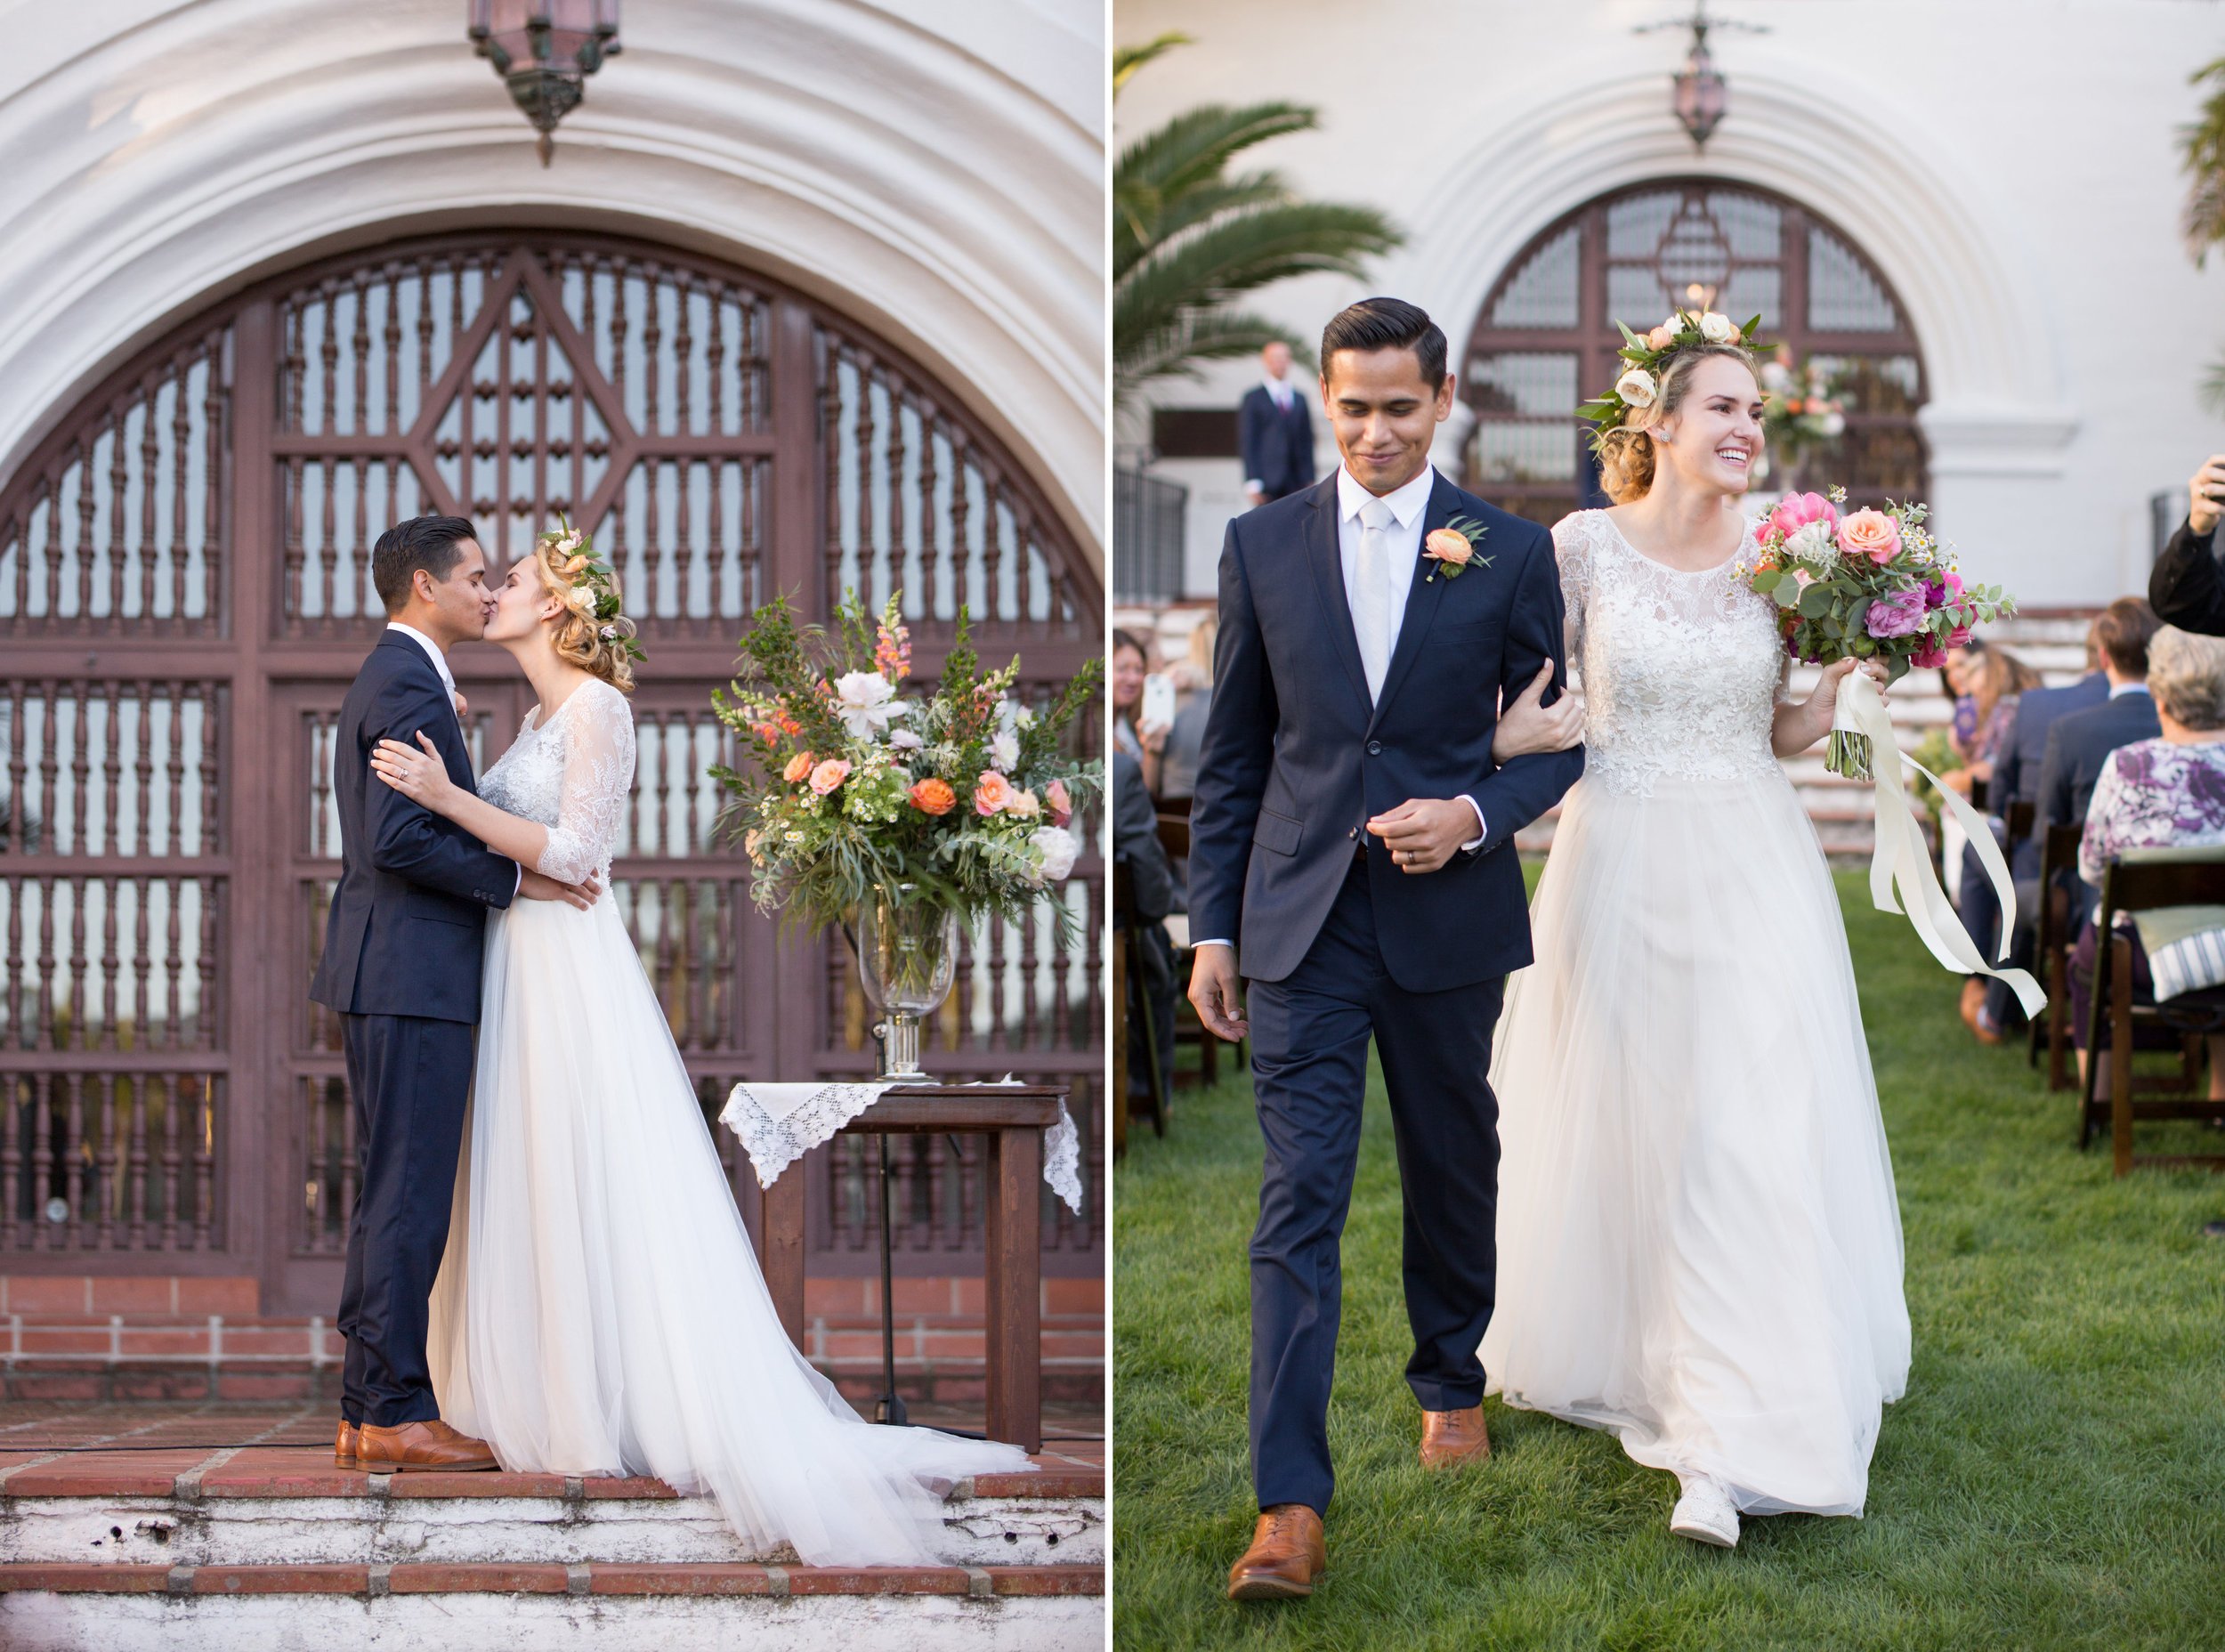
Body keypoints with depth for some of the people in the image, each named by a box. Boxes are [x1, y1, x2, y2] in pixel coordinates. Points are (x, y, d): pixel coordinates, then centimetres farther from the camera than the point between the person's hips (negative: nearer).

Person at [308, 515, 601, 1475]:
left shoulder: (386, 681, 21)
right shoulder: (409, 685, -12)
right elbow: (398, 839, -21)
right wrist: (514, 879, -14)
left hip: (388, 978, 11)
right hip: (412, 974, -11)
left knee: (390, 1196, 11)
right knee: (408, 1194, -8)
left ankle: (366, 1413, 14)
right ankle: (396, 1413, -6)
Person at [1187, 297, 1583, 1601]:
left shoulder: (1510, 552, 0)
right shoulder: (1263, 545, 3)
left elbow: (1560, 741, 6)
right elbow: (1233, 753, 7)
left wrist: (1477, 816, -14)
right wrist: (1212, 928, 4)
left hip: (1447, 914, 1)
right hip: (1302, 919, 0)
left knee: (1453, 1169, 16)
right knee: (1299, 1197, -8)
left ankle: (1451, 1382, 42)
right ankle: (1292, 1506, -11)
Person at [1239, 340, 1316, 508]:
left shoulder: (1299, 399, 17)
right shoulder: (1253, 399, 4)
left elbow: (1307, 442, 16)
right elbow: (1247, 443, 0)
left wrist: (1310, 481, 10)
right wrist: (1253, 482, -8)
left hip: (1297, 482, 4)